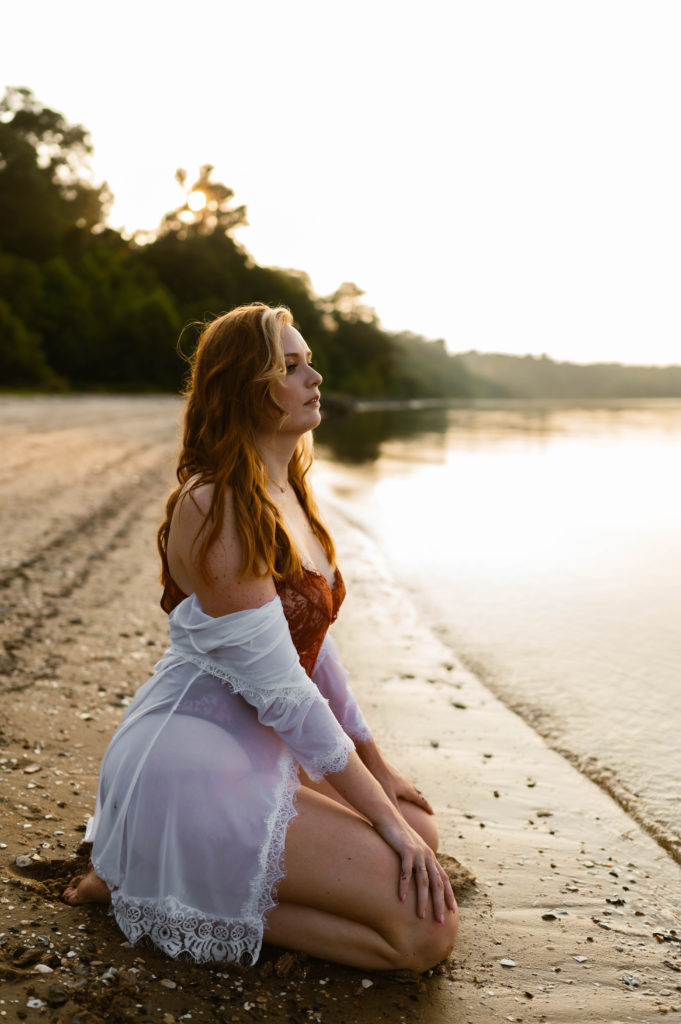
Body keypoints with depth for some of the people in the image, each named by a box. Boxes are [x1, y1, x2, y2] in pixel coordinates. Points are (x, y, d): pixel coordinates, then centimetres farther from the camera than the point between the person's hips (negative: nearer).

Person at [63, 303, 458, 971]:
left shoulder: (284, 492, 9)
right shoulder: (215, 506, -21)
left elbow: (313, 645, 15)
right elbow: (278, 685, -22)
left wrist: (377, 767, 17)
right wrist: (383, 816, -16)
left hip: (253, 751, 10)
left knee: (421, 835, 15)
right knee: (426, 928, -12)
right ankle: (179, 896, -3)